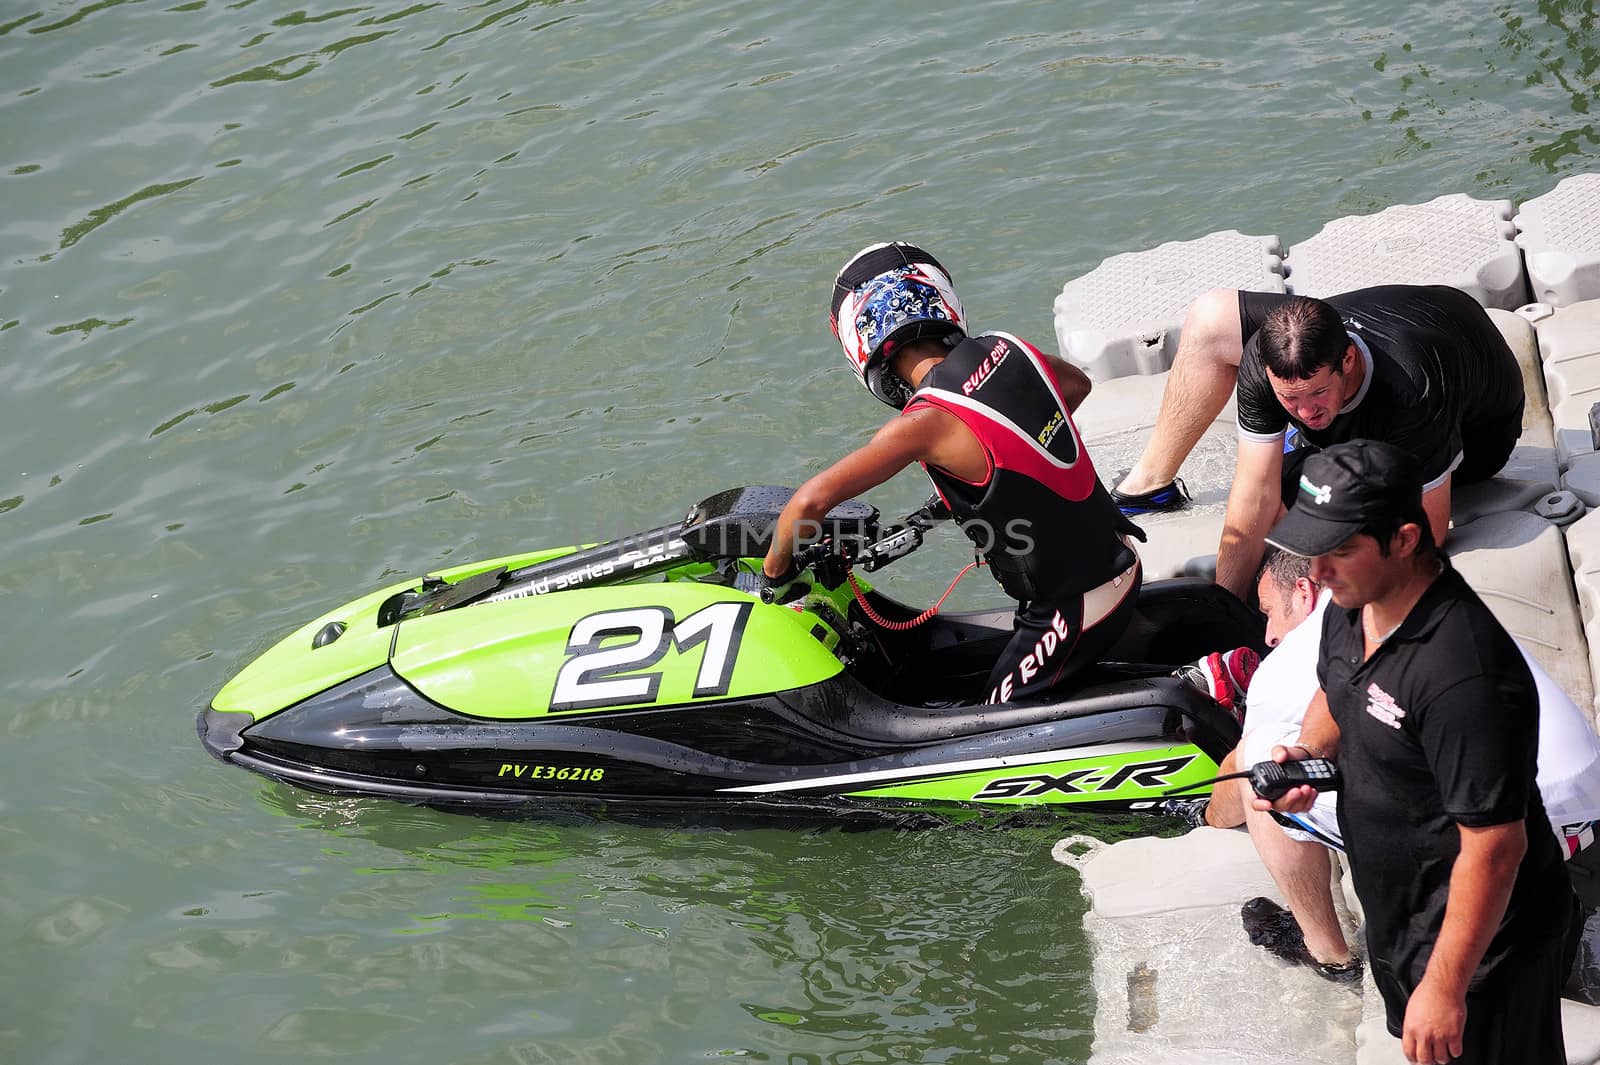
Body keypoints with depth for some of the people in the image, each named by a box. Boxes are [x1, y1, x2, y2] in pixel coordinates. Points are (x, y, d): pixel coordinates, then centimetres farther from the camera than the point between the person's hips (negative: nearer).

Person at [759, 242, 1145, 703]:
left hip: (1071, 610, -8)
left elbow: (813, 500, -24)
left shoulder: (928, 421, -21)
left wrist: (774, 573, -6)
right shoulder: (1005, 349, 1)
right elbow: (1076, 384, 25)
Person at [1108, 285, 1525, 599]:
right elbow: (1254, 496, -28)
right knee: (1210, 317, -8)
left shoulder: (1411, 392, -47)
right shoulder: (1264, 359, -33)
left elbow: (1427, 530, -36)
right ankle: (1151, 482, 9)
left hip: (1476, 430, -5)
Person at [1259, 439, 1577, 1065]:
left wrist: (1445, 986, -25)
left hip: (1480, 938, -9)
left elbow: (1496, 847, -31)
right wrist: (1307, 753, -4)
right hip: (1396, 918, 9)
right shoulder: (1353, 605, -5)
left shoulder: (1464, 674, -35)